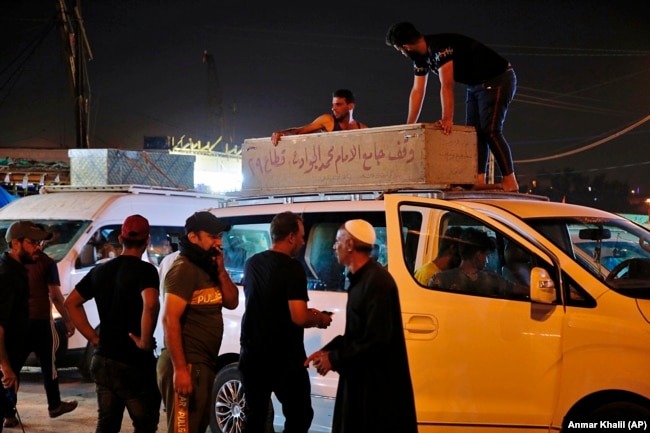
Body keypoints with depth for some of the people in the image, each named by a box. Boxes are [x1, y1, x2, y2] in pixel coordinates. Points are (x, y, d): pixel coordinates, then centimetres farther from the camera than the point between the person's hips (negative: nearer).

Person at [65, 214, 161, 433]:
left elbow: (71, 303, 17)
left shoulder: (100, 270, 9)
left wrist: (94, 337, 12)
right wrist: (145, 342, -20)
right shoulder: (144, 269, -13)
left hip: (102, 360, 6)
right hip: (134, 363, -6)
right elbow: (150, 304, -32)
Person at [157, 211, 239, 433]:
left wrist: (220, 270, -2)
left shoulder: (208, 267, 13)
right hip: (187, 365, -9)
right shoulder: (184, 269, -14)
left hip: (205, 364, 9)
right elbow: (169, 320, -21)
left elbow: (232, 302, 12)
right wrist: (180, 369, -26)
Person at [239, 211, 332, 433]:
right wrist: (319, 319, -1)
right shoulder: (292, 268, -16)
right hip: (284, 358, -7)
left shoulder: (252, 263, 8)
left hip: (252, 353, 7)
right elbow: (298, 318, -22)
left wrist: (307, 313, 21)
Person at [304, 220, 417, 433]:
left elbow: (377, 339, -24)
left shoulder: (376, 281, -19)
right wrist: (327, 351, 5)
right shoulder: (360, 279, 13)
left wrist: (334, 359, -16)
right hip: (361, 378, 10)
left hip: (379, 383, -10)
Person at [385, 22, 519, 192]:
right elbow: (417, 91, 4)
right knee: (474, 132, 1)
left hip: (498, 80, -10)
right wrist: (409, 126, 2)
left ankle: (510, 181, -16)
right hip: (475, 85, 10)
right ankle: (479, 180, -4)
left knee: (490, 131, -17)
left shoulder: (440, 47, -28)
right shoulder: (421, 57, 2)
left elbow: (447, 86, -33)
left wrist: (447, 119, -37)